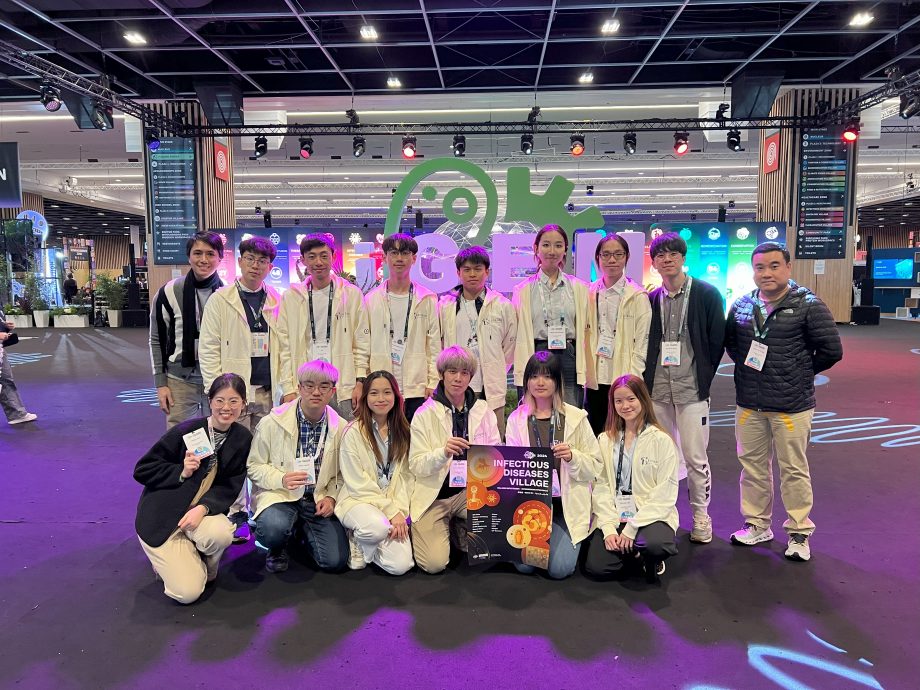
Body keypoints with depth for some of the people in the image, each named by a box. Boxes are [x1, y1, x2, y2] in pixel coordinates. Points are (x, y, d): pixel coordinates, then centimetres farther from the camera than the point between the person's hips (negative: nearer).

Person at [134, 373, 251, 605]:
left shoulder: (243, 438, -4)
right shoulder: (187, 431, -15)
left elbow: (230, 487, -4)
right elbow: (142, 470, -9)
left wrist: (203, 508, -22)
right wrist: (182, 472, -23)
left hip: (200, 511, 4)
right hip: (162, 516, -3)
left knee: (221, 533, -33)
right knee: (187, 592, -16)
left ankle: (201, 562, 4)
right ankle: (169, 557, 18)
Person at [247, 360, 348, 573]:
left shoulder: (341, 427, 0)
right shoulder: (272, 423, -8)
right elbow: (254, 466, -2)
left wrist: (331, 497, -9)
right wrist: (281, 479, -19)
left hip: (319, 499, 3)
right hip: (279, 495, -2)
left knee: (335, 561, -13)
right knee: (274, 528, -37)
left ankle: (302, 532, 22)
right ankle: (277, 549, 5)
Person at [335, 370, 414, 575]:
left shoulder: (402, 431, 7)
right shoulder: (354, 431, -9)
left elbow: (405, 476, 5)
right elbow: (357, 483, -11)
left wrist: (400, 511, -10)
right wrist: (391, 511, -15)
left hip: (394, 506, 4)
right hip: (358, 500, -4)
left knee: (401, 565, -16)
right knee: (379, 527, -37)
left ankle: (368, 545, 15)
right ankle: (357, 541, -1)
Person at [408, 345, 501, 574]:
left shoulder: (483, 411, 3)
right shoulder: (425, 414, -6)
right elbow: (416, 465, -11)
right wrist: (443, 453, -30)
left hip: (471, 490, 3)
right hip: (433, 495, -3)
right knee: (435, 563, -17)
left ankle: (463, 531, 7)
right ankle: (444, 529, 17)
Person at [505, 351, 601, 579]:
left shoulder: (576, 417, -3)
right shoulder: (516, 419, 3)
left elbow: (595, 466, 0)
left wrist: (573, 457, -18)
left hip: (567, 505, -2)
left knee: (559, 568, -14)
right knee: (524, 563, -12)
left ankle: (574, 542, 20)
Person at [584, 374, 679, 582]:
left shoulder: (661, 440, -5)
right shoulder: (605, 440, 6)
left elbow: (665, 493, -9)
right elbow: (600, 487, 1)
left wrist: (632, 527, -16)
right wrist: (609, 528, -12)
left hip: (651, 515, -3)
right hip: (613, 516, 3)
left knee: (655, 545, -35)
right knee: (596, 567, -18)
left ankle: (652, 559, 3)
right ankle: (631, 549, 14)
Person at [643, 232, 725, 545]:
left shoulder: (707, 294, -2)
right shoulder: (650, 299, 9)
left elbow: (717, 341, -1)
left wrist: (703, 376, 0)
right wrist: (648, 378, 6)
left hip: (692, 390, -3)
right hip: (657, 390, 3)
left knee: (695, 457, 1)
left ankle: (701, 514, 19)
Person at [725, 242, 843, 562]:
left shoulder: (808, 305, -8)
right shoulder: (742, 306, 5)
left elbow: (831, 350, -7)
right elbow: (729, 342, 20)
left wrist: (799, 373, 0)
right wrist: (746, 366, 9)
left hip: (792, 405, -4)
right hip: (749, 404, 5)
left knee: (793, 470, 5)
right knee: (752, 465, 14)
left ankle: (799, 532, 22)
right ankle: (757, 524, 30)